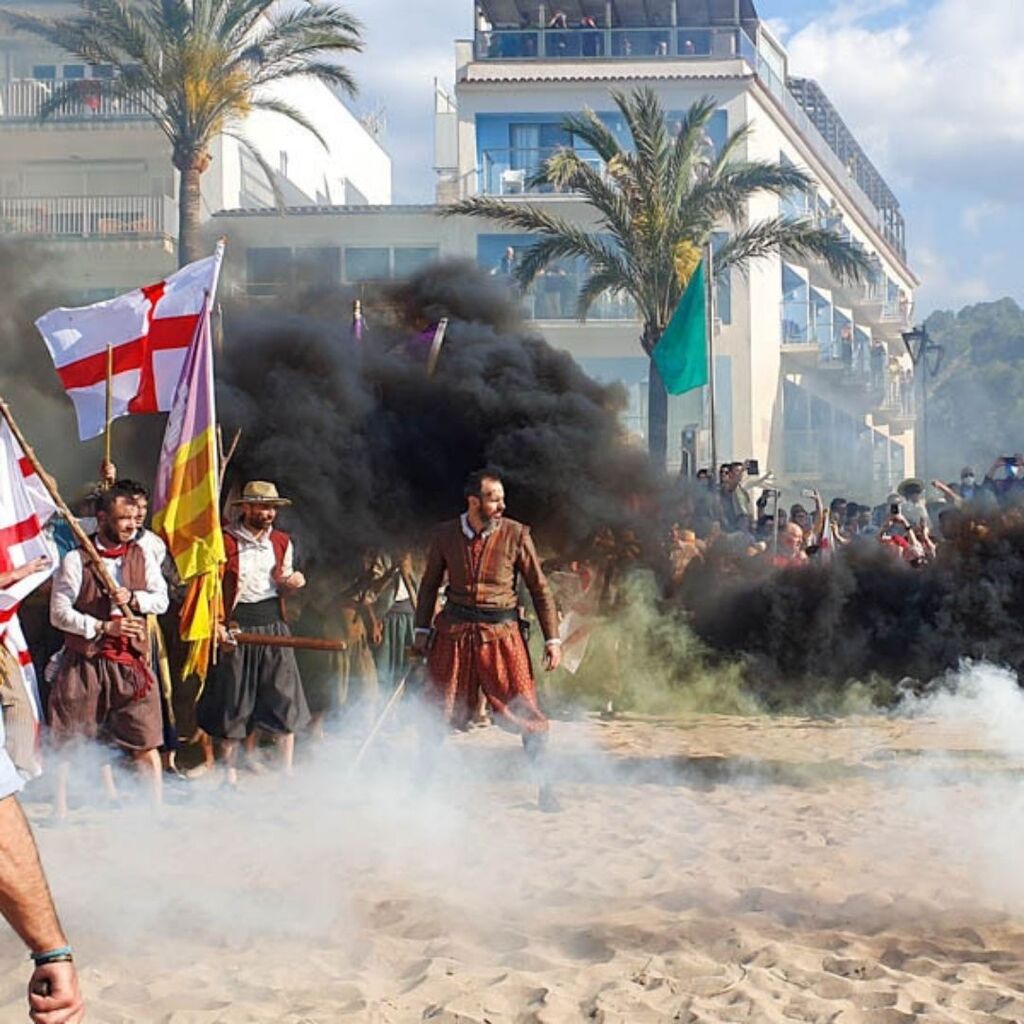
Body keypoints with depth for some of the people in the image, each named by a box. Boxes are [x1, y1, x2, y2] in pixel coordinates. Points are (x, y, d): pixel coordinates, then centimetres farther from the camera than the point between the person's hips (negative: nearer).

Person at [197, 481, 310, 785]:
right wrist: (216, 625, -17)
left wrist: (293, 583, -4)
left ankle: (288, 770, 10)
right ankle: (230, 773, 15)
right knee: (233, 703, 3)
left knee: (283, 699, 1)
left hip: (274, 627, 4)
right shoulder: (225, 542, -6)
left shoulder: (282, 542, 10)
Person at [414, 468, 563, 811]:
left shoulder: (515, 534, -4)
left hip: (502, 632, -2)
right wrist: (422, 630, 9)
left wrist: (552, 639, -3)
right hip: (454, 630, 2)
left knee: (525, 709, -4)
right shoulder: (445, 535, 1)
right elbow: (430, 585, 14)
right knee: (436, 709, 8)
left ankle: (545, 786, 9)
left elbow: (540, 589, 0)